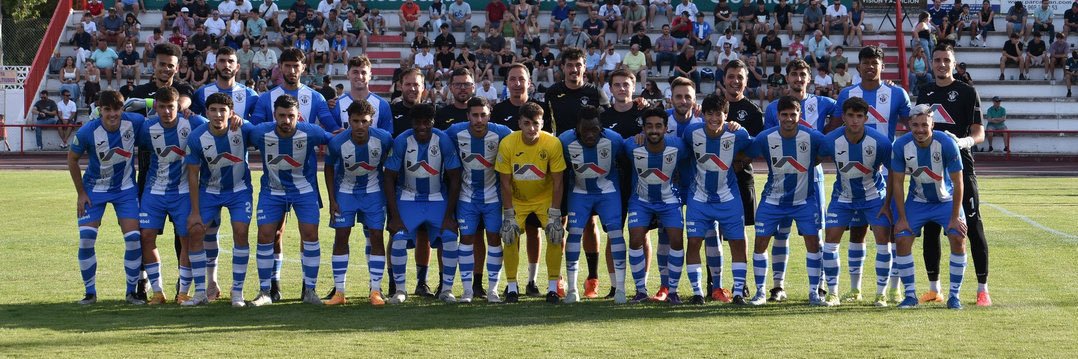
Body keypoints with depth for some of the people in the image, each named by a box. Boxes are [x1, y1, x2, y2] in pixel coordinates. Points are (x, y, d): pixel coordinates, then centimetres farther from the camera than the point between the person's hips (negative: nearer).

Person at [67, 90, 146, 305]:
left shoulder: (134, 122, -18)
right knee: (86, 239, -10)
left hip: (126, 189, 1)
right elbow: (72, 159, -5)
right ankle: (90, 292, 6)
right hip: (95, 189, -1)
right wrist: (81, 193, -4)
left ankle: (131, 292, 7)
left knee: (133, 238, -8)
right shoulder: (88, 132, -21)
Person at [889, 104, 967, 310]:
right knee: (902, 240, -13)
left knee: (958, 239, -18)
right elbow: (897, 182, -10)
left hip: (946, 200, -1)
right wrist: (902, 218, -11)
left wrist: (955, 217, -17)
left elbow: (958, 183, -18)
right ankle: (910, 295, 1)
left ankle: (954, 295, -5)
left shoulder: (946, 144, -25)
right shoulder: (901, 145, -20)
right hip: (917, 201, 2)